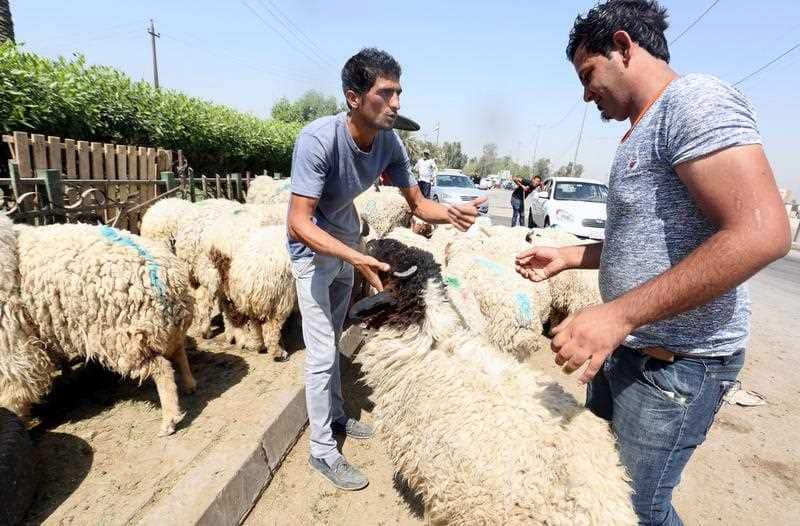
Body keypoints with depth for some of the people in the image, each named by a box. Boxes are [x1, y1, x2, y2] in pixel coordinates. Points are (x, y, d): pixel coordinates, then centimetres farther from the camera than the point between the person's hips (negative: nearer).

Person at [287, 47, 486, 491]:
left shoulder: (389, 143, -16)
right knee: (322, 353, -3)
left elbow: (417, 203, -8)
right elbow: (299, 224, -36)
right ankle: (322, 450, 16)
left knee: (333, 341, 19)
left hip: (345, 240, 6)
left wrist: (450, 213, -30)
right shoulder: (317, 139, -32)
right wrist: (356, 258, -48)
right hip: (312, 248, -6)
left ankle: (334, 416, 39)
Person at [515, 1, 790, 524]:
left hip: (676, 362, -9)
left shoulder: (695, 101, -15)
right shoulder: (644, 134, 15)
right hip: (627, 347, 10)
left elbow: (761, 233, -26)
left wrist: (618, 314, -29)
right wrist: (566, 256, 15)